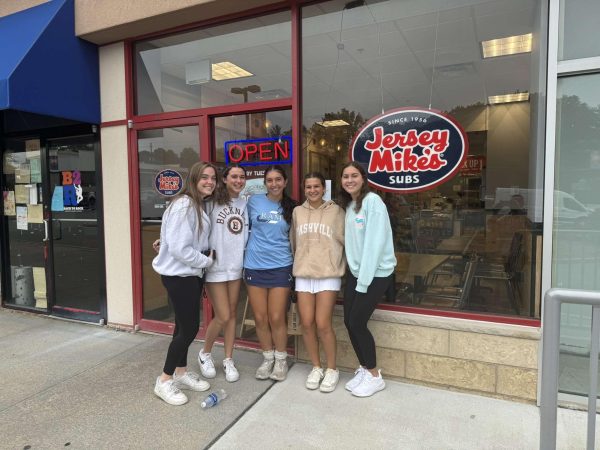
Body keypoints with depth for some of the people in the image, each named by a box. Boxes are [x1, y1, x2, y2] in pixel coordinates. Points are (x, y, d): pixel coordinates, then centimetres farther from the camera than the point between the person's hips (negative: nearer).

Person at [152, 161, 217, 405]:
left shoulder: (199, 206, 10)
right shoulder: (184, 205, -21)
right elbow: (179, 249, -25)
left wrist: (205, 260, 0)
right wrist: (207, 261, -13)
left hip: (192, 273, 9)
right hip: (178, 275, -9)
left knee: (185, 325, 17)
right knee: (189, 327, -4)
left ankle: (181, 373, 32)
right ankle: (164, 381, 13)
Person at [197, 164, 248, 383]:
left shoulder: (244, 204, 9)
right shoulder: (213, 201, -9)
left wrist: (243, 255, 8)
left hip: (236, 265, 5)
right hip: (215, 266, -5)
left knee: (232, 314, 11)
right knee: (223, 316, -3)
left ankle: (228, 360, 24)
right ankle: (205, 354, 24)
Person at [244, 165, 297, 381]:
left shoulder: (291, 208, 4)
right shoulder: (254, 201, 1)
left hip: (280, 267, 0)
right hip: (254, 266, 1)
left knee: (276, 318, 0)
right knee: (260, 318, 6)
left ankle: (281, 359, 20)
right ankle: (268, 358, 26)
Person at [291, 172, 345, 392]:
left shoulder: (336, 211, 0)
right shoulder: (297, 212, 9)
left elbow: (345, 241, 1)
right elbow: (293, 242, 14)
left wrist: (341, 265, 0)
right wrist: (297, 264, 13)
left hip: (328, 275, -3)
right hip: (303, 274, 4)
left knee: (323, 324, -6)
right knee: (306, 323, 4)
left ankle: (332, 369, 16)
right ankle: (316, 368, 24)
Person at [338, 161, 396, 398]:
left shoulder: (373, 201, -14)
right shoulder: (348, 205, 11)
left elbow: (375, 242, -19)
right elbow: (350, 241, 9)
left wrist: (364, 280, -19)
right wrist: (355, 275, 1)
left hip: (376, 273, -7)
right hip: (354, 271, 7)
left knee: (357, 322, -5)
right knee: (349, 322, 7)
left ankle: (374, 376, 14)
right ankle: (364, 369, 27)